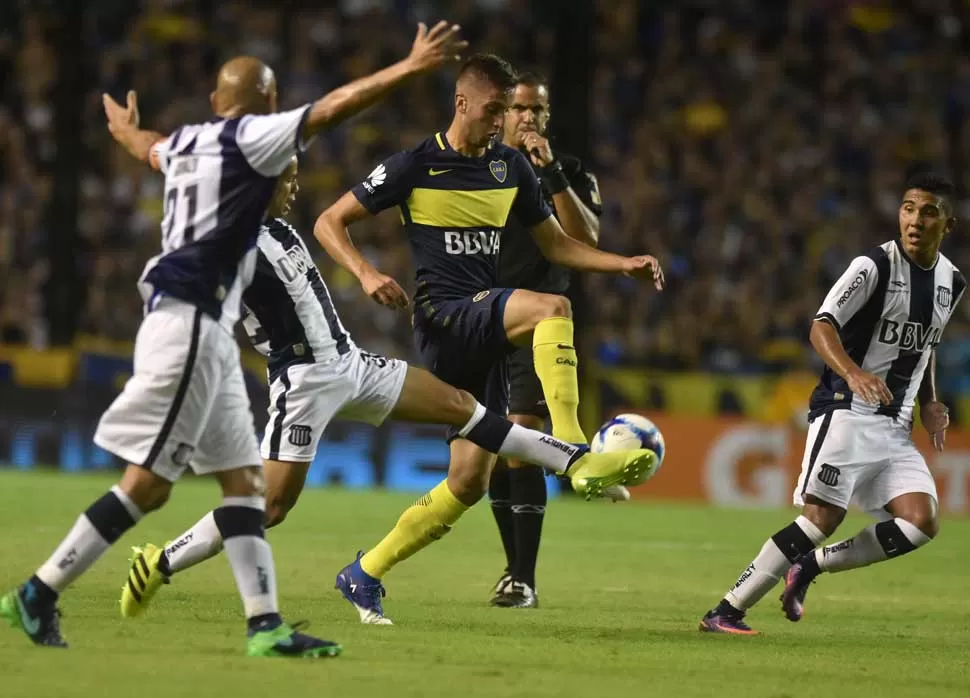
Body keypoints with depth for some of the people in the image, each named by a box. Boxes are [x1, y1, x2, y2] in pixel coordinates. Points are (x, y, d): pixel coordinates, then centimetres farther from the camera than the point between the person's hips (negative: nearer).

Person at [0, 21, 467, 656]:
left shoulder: (185, 142, 16)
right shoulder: (250, 138, -7)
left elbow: (147, 147, 40)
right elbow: (332, 108, -17)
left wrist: (125, 127, 63)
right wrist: (411, 68, -17)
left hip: (208, 332, 10)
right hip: (190, 323, -10)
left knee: (243, 477, 6)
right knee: (148, 484, -8)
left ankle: (265, 624, 1)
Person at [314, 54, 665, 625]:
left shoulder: (511, 167, 13)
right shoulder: (415, 166, -2)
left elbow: (558, 244, 20)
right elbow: (329, 223, 2)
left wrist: (624, 265, 5)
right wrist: (366, 274, -16)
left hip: (486, 331, 6)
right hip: (443, 316, -6)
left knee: (471, 480, 2)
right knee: (552, 308, -32)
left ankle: (365, 575, 15)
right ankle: (578, 457, -41)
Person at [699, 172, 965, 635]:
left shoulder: (952, 282, 11)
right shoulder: (874, 266, -10)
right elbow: (822, 327, -19)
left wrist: (929, 403, 14)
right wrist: (853, 373, -37)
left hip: (896, 426, 6)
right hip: (847, 410, -6)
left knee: (922, 522, -12)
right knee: (823, 517, -18)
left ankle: (811, 565, 3)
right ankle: (725, 612, -13)